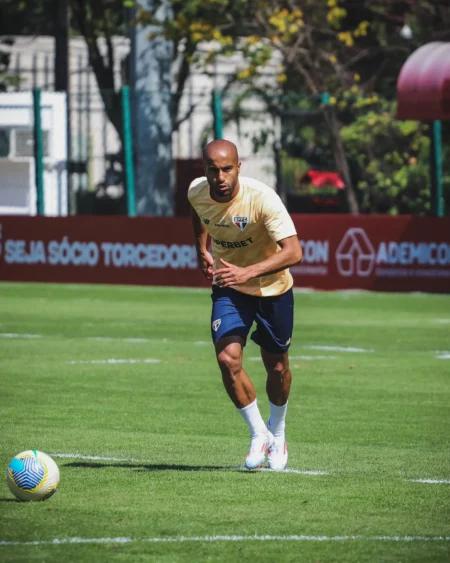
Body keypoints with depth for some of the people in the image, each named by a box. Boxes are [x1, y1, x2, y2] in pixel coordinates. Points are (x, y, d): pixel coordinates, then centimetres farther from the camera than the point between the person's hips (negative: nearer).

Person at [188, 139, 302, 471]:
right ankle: (258, 435, 0)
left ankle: (277, 436, 36)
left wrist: (248, 272, -46)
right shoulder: (197, 192, -15)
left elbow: (293, 251, -36)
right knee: (228, 358, -18)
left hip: (272, 288, -2)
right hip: (228, 288, 2)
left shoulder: (262, 198, -30)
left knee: (277, 367, 9)